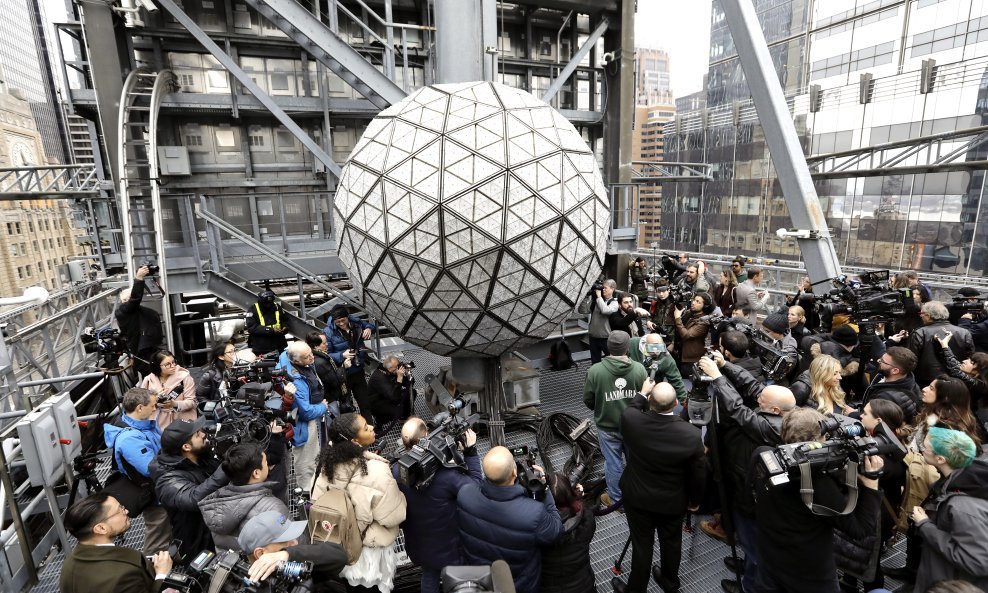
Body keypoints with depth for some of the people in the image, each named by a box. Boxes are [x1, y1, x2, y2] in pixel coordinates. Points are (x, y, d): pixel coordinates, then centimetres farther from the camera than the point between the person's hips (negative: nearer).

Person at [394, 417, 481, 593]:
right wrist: (471, 452, -19)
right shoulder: (445, 474, -39)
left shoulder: (395, 472, -22)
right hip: (449, 547, -4)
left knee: (429, 579, 32)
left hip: (417, 546, 5)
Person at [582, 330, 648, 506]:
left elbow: (588, 401, -9)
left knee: (613, 464, 15)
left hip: (607, 426, -2)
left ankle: (615, 499, 34)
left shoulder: (595, 371, -20)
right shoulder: (639, 369, -16)